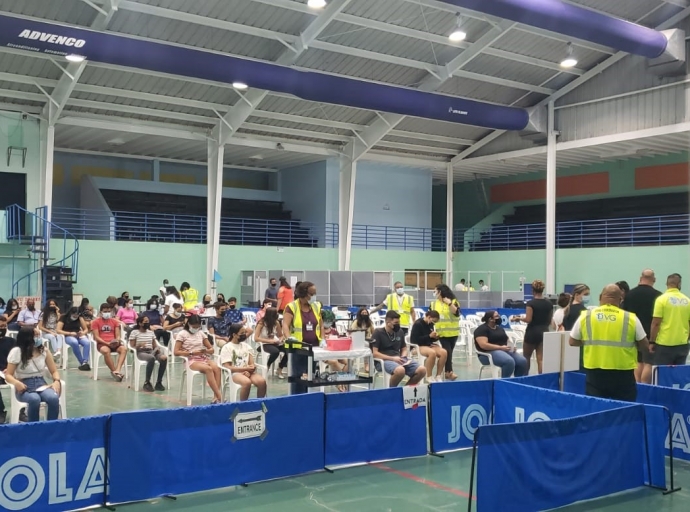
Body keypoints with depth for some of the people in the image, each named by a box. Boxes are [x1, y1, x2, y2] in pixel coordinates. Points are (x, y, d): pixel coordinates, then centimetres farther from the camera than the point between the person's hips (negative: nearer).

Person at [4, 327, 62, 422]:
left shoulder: (44, 351, 3)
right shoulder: (16, 352, -6)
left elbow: (54, 371, 8)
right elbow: (8, 375, -6)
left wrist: (57, 381, -14)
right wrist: (16, 383, -27)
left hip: (41, 384, 3)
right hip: (24, 387, -3)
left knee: (54, 398, -32)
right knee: (34, 399, -38)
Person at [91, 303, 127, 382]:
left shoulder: (114, 321, 16)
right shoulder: (96, 322, 6)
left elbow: (118, 335, 12)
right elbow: (96, 337, -2)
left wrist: (117, 341, -12)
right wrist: (107, 343, -16)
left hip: (114, 344, 3)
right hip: (102, 343, -3)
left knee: (124, 348, -30)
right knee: (106, 351, -40)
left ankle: (117, 370, -43)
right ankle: (114, 371, -28)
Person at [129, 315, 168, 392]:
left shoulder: (151, 332, 19)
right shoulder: (134, 332, 2)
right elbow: (132, 347, -3)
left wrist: (157, 348, -5)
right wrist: (139, 345, -22)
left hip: (151, 351, 5)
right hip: (141, 352, -5)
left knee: (164, 358, -27)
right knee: (152, 358, -39)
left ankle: (158, 382, -19)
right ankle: (147, 382, -27)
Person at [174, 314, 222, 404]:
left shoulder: (201, 333, 14)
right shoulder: (182, 334, 1)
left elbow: (211, 349, 14)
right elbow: (176, 352, -6)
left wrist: (206, 351, -10)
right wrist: (192, 353, -16)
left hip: (204, 358, 5)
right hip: (191, 360, -4)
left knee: (216, 368, -30)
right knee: (208, 369, -35)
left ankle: (216, 397, -34)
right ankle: (219, 397, -34)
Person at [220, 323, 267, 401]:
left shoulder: (246, 346, 17)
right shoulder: (227, 348, 0)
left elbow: (252, 364, 10)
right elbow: (227, 367, -9)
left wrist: (248, 370, -14)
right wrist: (245, 368, -15)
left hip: (247, 372, 5)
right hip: (234, 373, -5)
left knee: (262, 381, -26)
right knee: (247, 382, -37)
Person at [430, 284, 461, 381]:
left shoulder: (453, 301, -2)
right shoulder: (433, 303, 5)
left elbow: (456, 313, -15)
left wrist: (450, 303, -21)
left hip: (452, 331, 0)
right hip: (442, 331, 0)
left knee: (449, 351, 7)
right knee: (447, 351, -11)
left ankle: (447, 372, 15)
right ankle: (450, 371, -13)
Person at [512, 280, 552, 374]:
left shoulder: (531, 303, -13)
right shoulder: (549, 303, 3)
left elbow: (528, 319, -17)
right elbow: (550, 320, 10)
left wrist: (518, 318, 1)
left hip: (532, 332, -4)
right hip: (544, 332, 4)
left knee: (526, 357, 14)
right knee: (541, 359, 1)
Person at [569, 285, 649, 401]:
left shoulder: (586, 316, -1)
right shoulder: (630, 318, -5)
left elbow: (572, 342, 8)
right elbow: (645, 346, 3)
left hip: (595, 374, 1)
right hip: (623, 375, -1)